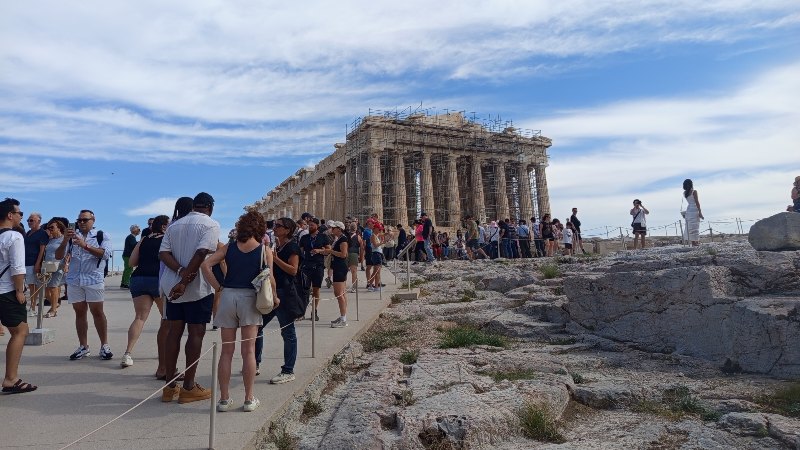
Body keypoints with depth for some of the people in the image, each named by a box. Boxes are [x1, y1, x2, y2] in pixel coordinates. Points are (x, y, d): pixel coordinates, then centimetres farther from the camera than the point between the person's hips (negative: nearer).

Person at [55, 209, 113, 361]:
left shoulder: (102, 235, 1)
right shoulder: (72, 236, 11)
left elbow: (105, 254, -15)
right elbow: (58, 256, 5)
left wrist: (85, 245, -24)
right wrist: (65, 241, -12)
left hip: (94, 280, -3)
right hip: (74, 280, 4)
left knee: (97, 312, 0)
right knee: (79, 313, 8)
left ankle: (104, 346, 7)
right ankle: (83, 347, 15)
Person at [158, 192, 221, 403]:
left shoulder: (174, 225, 13)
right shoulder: (211, 224, -6)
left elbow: (163, 253, 0)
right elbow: (202, 253, -20)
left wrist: (181, 272, -12)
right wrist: (185, 280, -18)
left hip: (174, 287, 6)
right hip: (198, 287, -6)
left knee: (174, 331, 10)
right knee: (196, 333, 1)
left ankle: (169, 387, 16)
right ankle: (188, 388, 7)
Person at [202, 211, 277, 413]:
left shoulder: (229, 247, 6)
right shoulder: (265, 250, -2)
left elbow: (205, 264, -3)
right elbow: (269, 278, -7)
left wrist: (218, 287, 2)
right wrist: (275, 298, 8)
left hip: (228, 296, 2)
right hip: (249, 298, -2)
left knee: (226, 351, 10)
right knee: (248, 350, 4)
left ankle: (224, 398, 16)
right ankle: (249, 399, 10)